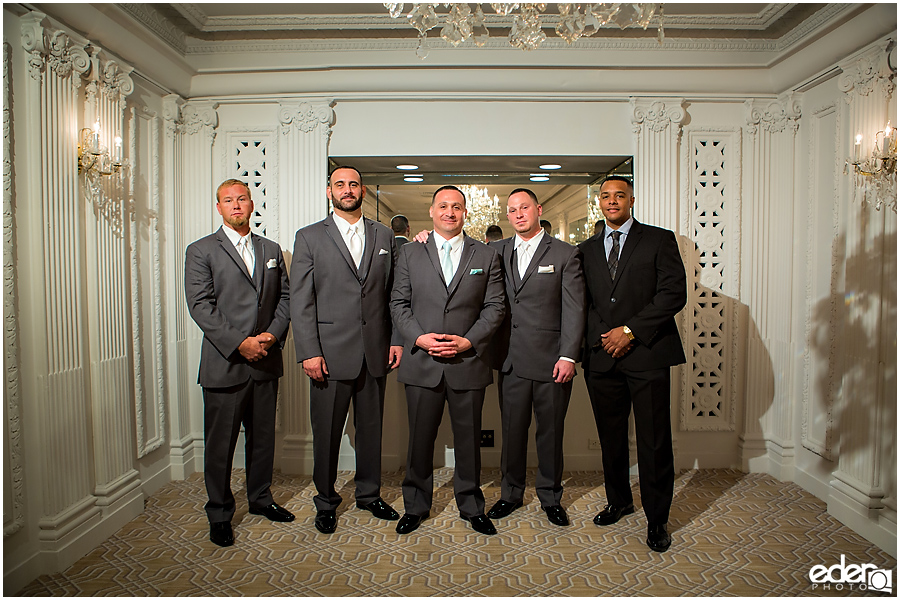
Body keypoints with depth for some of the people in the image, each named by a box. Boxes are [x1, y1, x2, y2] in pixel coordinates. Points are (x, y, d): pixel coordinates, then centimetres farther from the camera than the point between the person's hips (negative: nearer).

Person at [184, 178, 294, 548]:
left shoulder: (271, 250, 13)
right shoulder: (200, 251, 0)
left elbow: (285, 298, 10)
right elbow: (201, 307, -9)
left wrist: (273, 334, -8)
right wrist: (239, 343, -17)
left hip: (266, 362, 4)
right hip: (224, 364, -4)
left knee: (263, 436, 15)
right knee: (220, 444, 6)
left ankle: (261, 498, 34)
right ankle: (219, 514, 24)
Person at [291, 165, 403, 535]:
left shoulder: (384, 236, 10)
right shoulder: (309, 237, 2)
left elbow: (394, 293, 9)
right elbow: (300, 300, -3)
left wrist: (397, 339, 2)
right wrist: (308, 352, -10)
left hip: (375, 351, 3)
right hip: (330, 352, -2)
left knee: (371, 427, 13)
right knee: (327, 431, 8)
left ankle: (369, 494, 33)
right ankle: (326, 501, 28)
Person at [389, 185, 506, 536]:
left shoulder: (487, 256, 7)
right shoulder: (410, 254, 8)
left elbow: (494, 307, 3)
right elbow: (398, 303, 6)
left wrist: (468, 341, -10)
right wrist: (419, 338, -9)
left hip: (468, 362, 0)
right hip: (422, 362, 0)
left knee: (469, 438, 11)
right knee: (420, 438, 10)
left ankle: (471, 507, 30)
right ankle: (416, 506, 29)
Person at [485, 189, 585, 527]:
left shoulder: (566, 254, 1)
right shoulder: (496, 252, 10)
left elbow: (574, 309, -4)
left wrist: (568, 356, -12)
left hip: (551, 360, -2)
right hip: (511, 359, 2)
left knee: (551, 431, 9)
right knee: (512, 430, 11)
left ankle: (550, 497, 29)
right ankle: (511, 493, 30)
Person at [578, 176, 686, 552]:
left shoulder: (659, 240, 4)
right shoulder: (586, 250, 15)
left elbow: (674, 293, -6)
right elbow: (582, 302, 12)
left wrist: (630, 330, -12)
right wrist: (602, 335, -4)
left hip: (647, 354, -3)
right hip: (601, 355, 4)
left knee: (654, 441, 1)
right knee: (610, 437, 12)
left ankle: (656, 518, 18)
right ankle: (618, 500, 32)